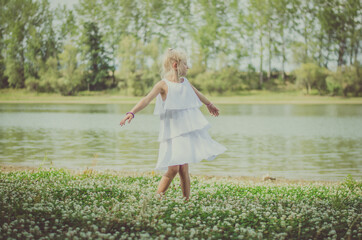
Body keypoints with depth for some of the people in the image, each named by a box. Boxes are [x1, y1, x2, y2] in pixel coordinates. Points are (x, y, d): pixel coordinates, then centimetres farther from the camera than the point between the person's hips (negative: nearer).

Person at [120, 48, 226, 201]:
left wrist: (209, 105, 52)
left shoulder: (185, 82, 13)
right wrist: (132, 112, -37)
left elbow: (198, 94, 34)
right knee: (173, 168, -13)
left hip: (187, 131, 5)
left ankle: (187, 200, 7)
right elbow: (147, 99, -21)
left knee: (184, 168, 2)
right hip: (172, 132, -5)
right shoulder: (163, 85, -6)